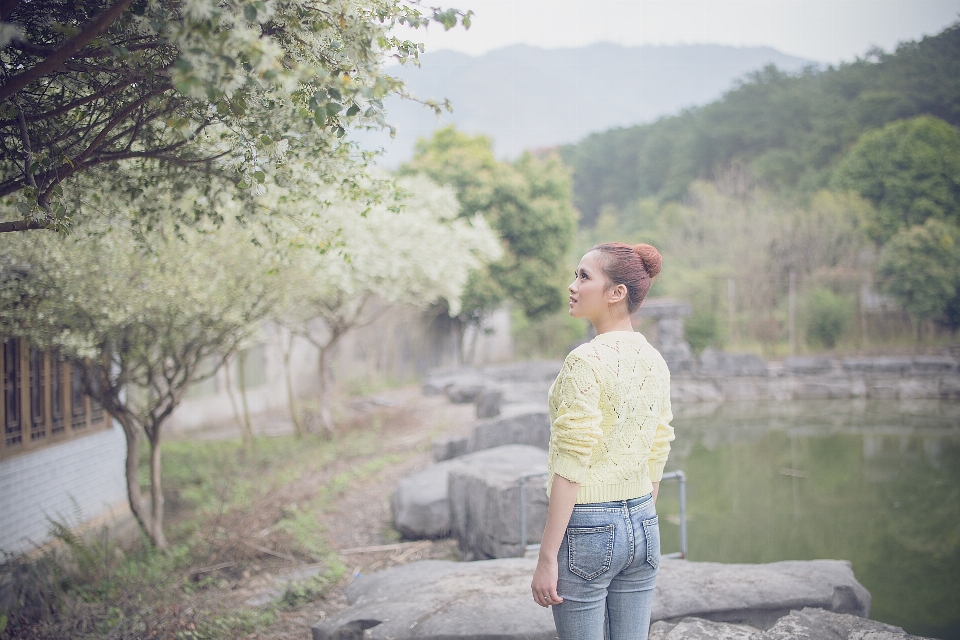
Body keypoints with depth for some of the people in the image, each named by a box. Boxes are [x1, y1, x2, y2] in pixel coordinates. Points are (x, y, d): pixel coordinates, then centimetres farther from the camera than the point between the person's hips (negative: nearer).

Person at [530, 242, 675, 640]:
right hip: (643, 525, 7)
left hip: (587, 529, -7)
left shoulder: (586, 361, -16)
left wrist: (546, 559, -14)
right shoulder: (655, 362, 6)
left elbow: (570, 469, -18)